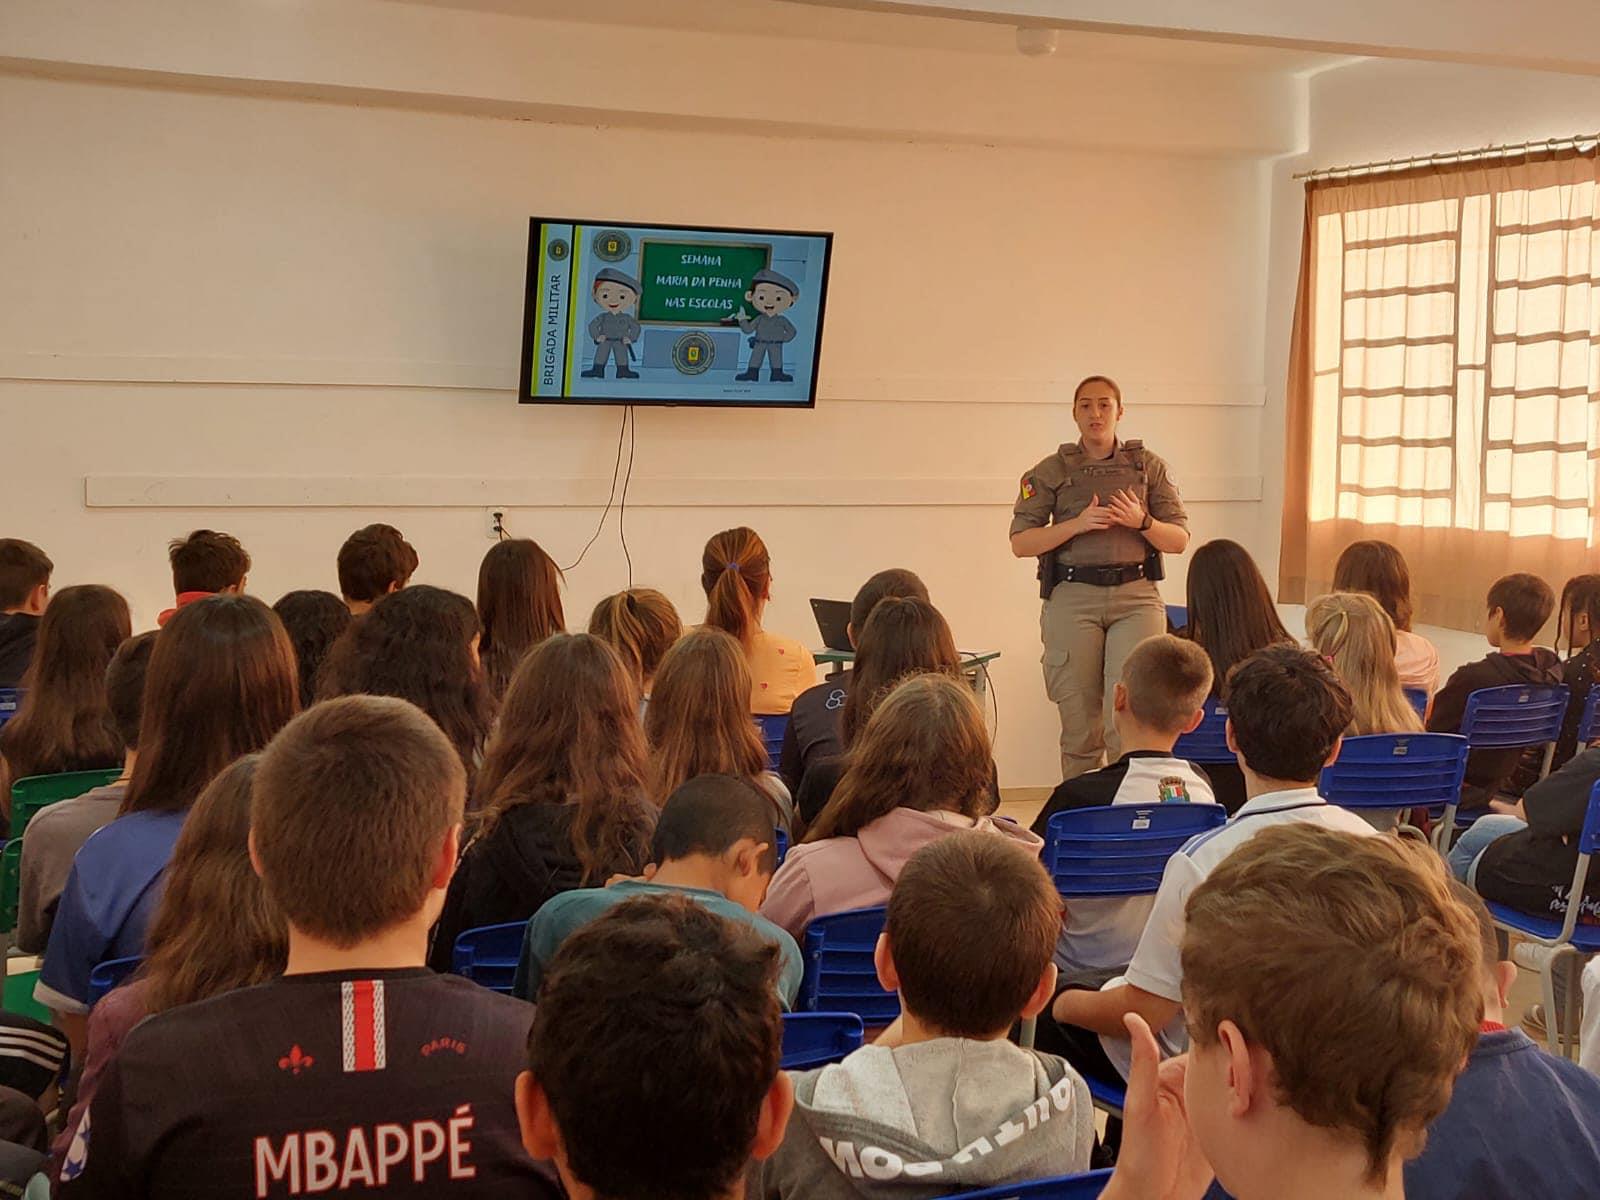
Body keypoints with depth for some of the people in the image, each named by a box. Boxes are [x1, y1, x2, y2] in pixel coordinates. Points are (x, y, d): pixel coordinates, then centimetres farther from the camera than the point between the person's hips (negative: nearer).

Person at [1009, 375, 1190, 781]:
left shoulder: (1148, 466, 13)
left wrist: (1142, 522, -8)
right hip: (1073, 598, 0)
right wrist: (1077, 524, -10)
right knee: (1079, 722, 1)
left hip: (1136, 597, 0)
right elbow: (1020, 542, 3)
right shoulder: (1052, 471, 10)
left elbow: (1180, 540, 11)